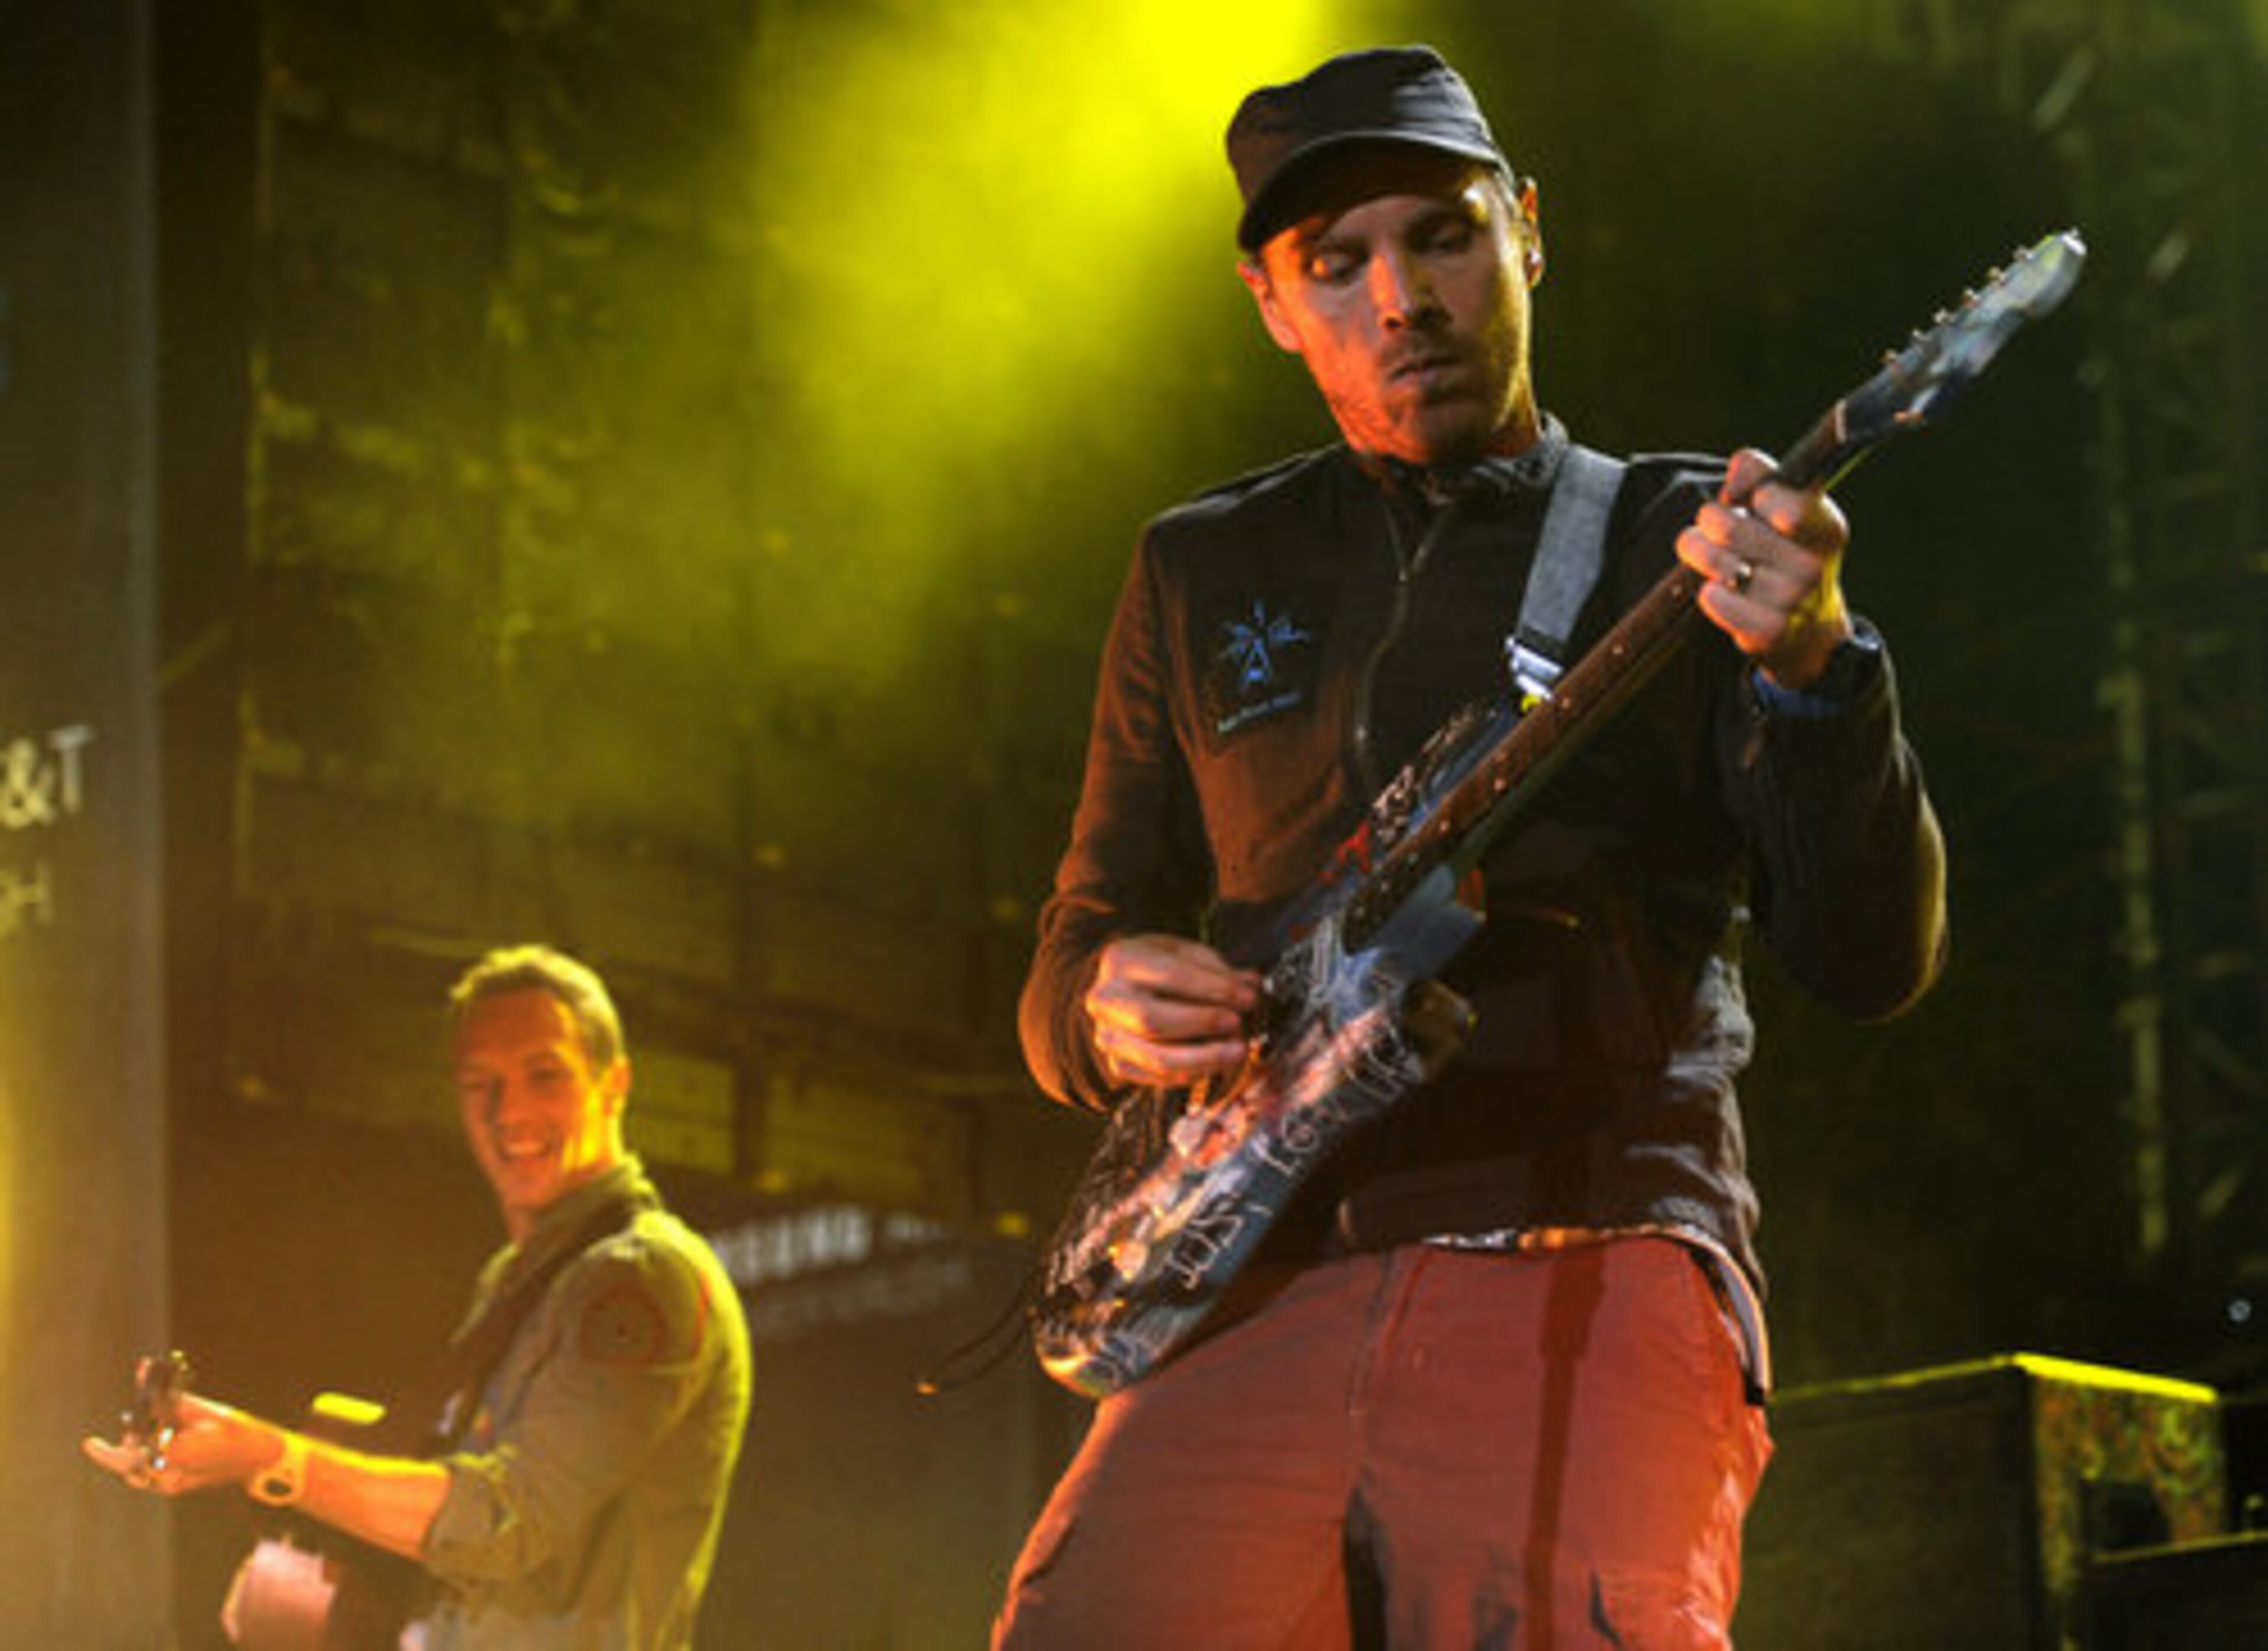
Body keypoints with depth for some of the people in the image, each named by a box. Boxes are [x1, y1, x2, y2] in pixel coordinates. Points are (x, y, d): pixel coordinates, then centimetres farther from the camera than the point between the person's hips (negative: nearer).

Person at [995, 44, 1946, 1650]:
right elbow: (1071, 975, 24)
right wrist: (1111, 1009, -1)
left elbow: (1874, 960, 3)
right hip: (1261, 1290, 2)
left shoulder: (1683, 544, 12)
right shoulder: (1203, 576, 20)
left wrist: (1809, 670, -15)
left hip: (1593, 1279, -2)